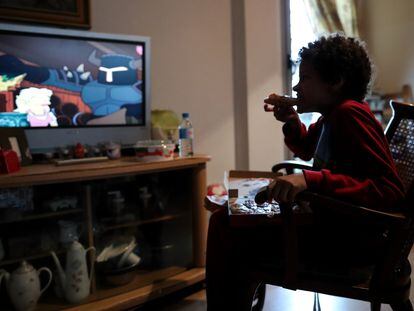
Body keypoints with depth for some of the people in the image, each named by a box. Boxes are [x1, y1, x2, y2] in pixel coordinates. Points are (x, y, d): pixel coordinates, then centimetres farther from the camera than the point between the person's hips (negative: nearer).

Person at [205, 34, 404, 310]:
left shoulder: (351, 114, -19)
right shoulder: (333, 115, 9)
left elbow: (390, 191, -28)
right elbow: (307, 150, 29)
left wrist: (312, 180, -38)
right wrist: (291, 122, 8)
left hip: (353, 237, -10)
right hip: (329, 220, 10)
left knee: (231, 235, -17)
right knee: (224, 219, 12)